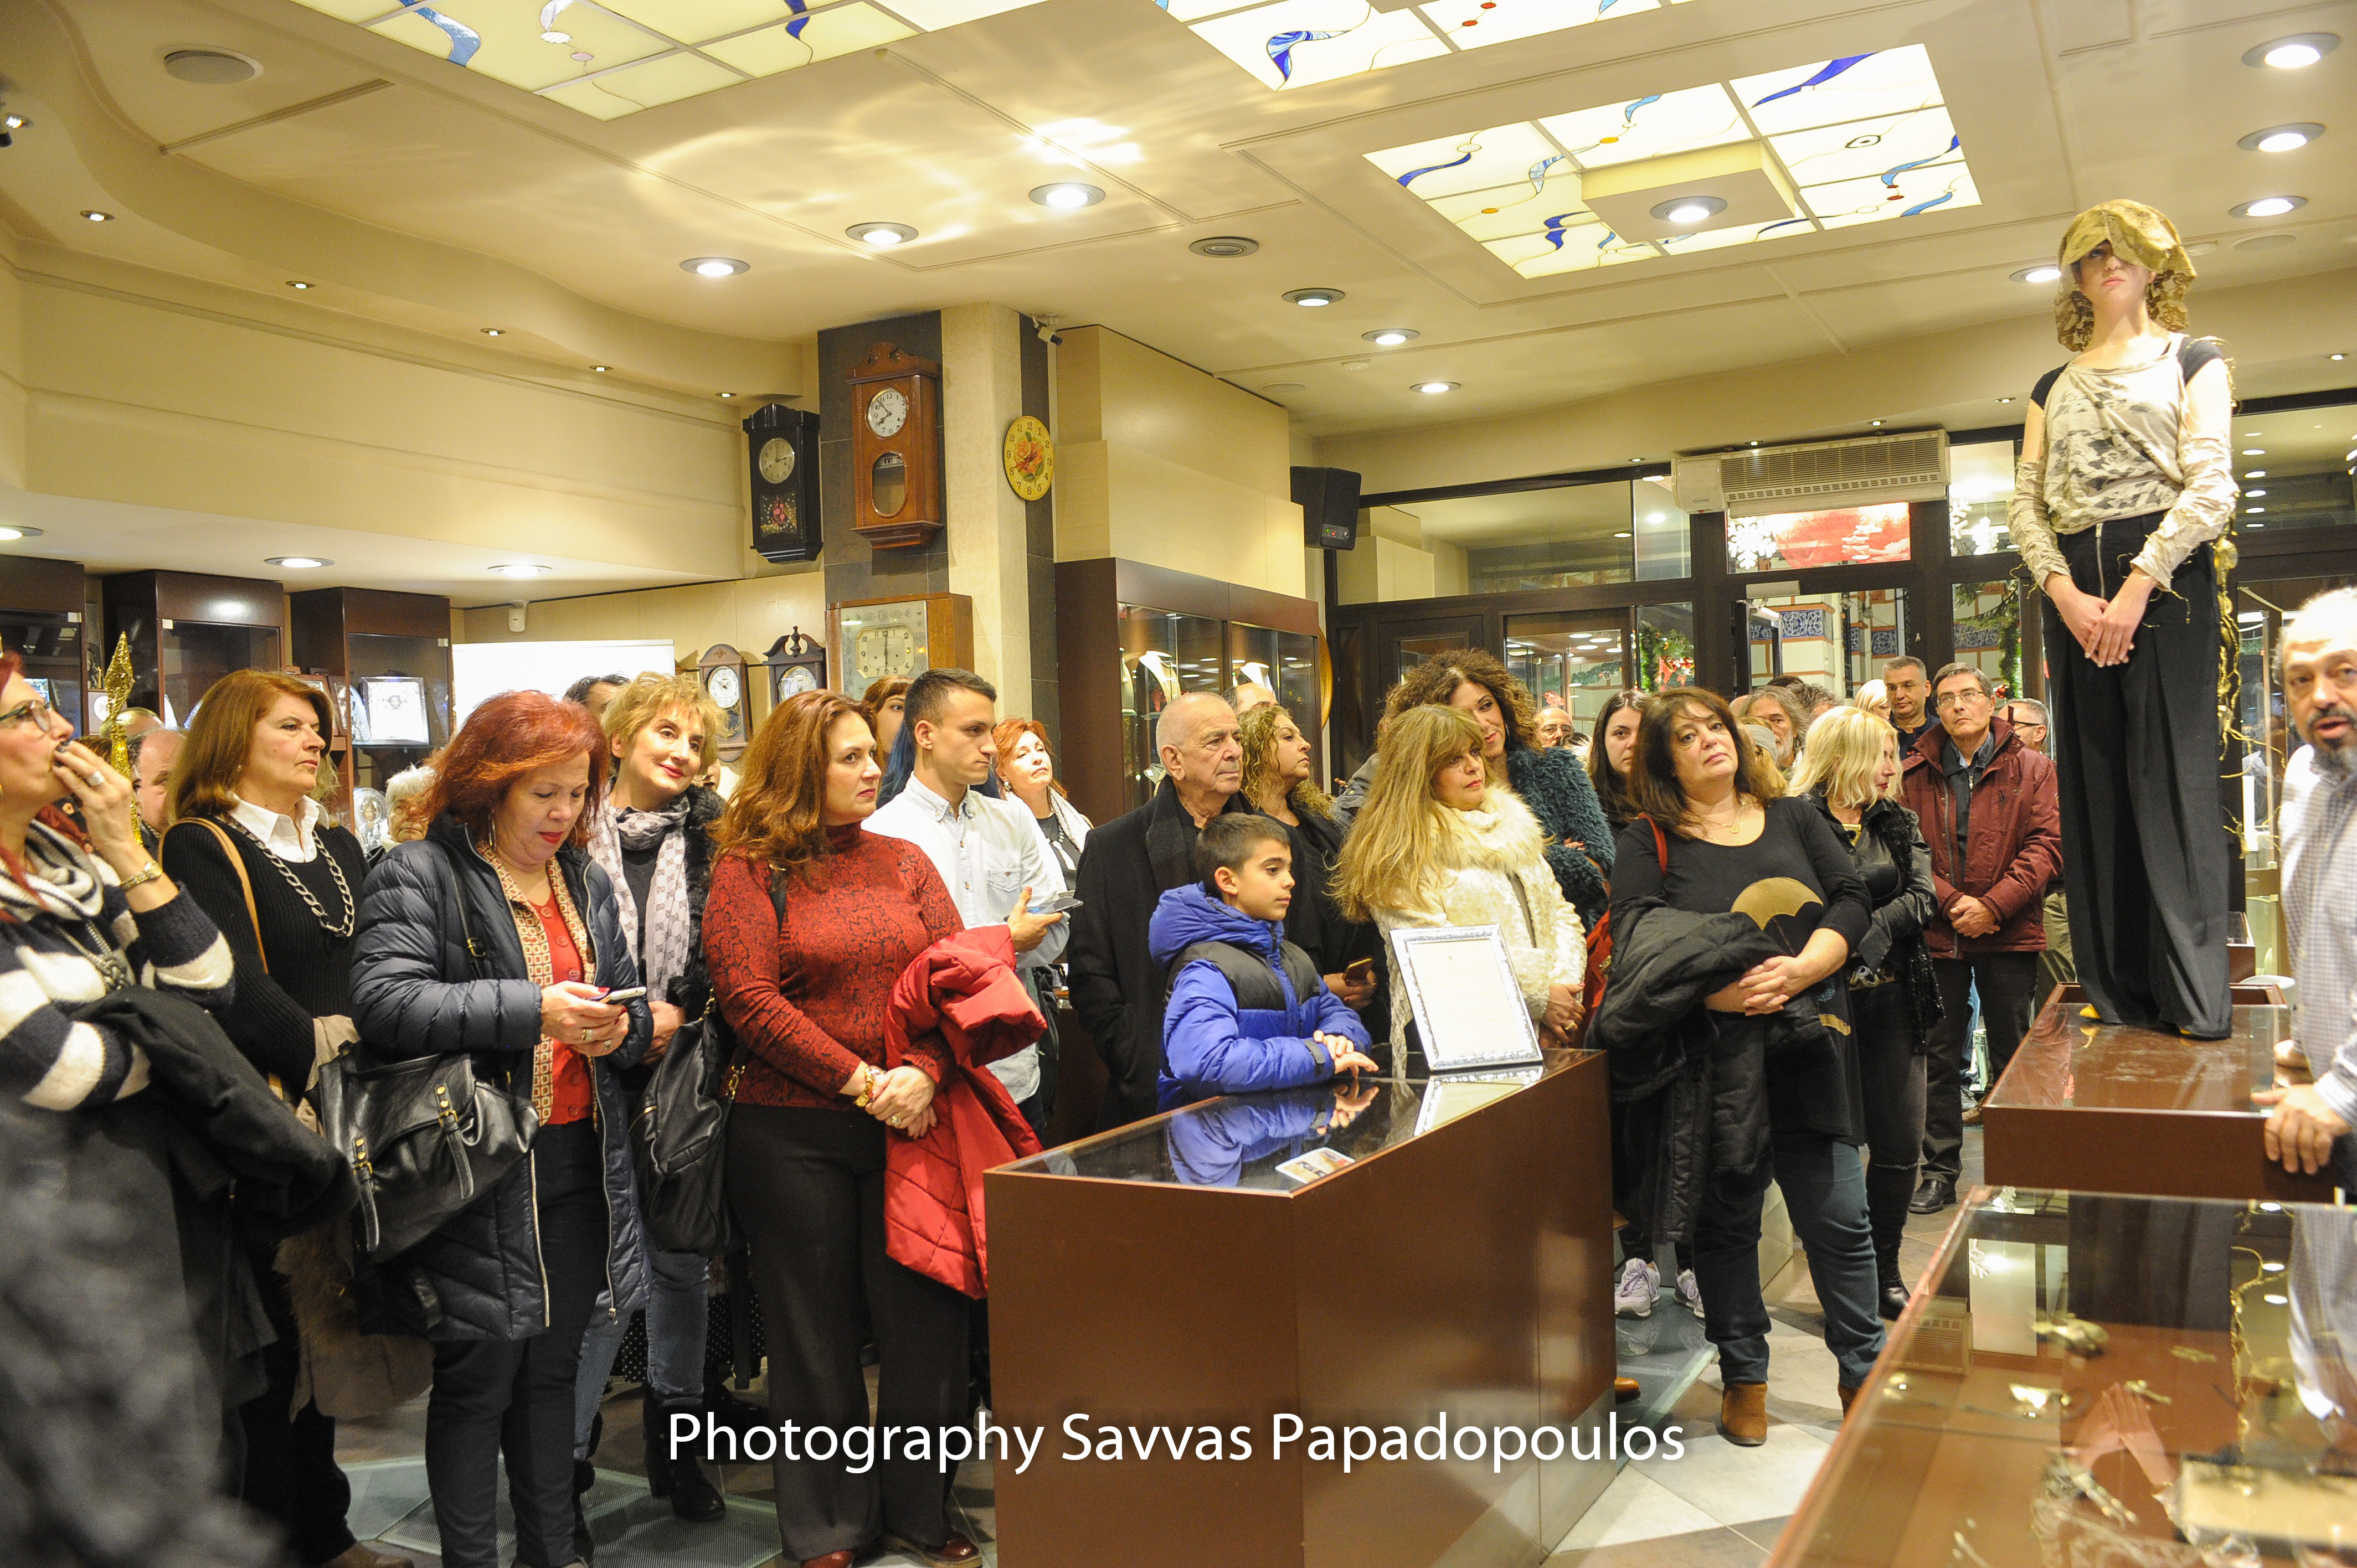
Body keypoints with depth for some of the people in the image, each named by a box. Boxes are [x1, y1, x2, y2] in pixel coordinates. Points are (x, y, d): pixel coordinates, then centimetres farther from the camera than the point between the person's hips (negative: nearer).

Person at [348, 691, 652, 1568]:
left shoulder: (587, 882, 14)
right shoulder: (422, 874, -7)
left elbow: (630, 1005, 21)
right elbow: (383, 1001, -20)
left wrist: (622, 1026, -4)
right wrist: (531, 1009, -25)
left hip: (580, 1162, 6)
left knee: (554, 1370, 16)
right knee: (478, 1380, 3)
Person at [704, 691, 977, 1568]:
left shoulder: (903, 862, 9)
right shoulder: (749, 871, -2)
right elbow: (748, 1000, -12)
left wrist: (923, 1073, -15)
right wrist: (860, 1082, -17)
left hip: (910, 1124, 3)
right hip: (794, 1134, -3)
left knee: (926, 1320, 8)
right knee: (816, 1335, 9)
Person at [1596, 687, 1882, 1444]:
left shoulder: (1796, 818, 13)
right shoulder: (1649, 842, 3)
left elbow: (1851, 902, 4)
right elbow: (1636, 947, -9)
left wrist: (1800, 969, -14)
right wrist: (1718, 991, -23)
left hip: (1806, 1047, 2)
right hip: (1710, 1059, -2)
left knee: (1840, 1220, 6)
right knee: (1724, 1220, 9)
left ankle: (1864, 1373, 24)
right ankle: (1744, 1377, 25)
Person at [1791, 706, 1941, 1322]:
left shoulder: (1897, 822, 12)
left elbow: (1924, 897, -2)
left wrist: (1865, 935, -16)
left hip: (1892, 998, 5)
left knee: (1899, 1144, 7)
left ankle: (1885, 1266, 25)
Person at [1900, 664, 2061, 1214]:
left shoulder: (2031, 769, 2)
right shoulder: (1915, 774, 4)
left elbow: (2046, 845, -6)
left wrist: (1993, 905, -16)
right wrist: (1952, 903, -14)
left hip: (2009, 936, -1)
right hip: (1937, 936, 1)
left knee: (2011, 1056, 10)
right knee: (1941, 1056, 8)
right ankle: (1940, 1171, 16)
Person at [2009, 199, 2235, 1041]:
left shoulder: (2191, 360, 9)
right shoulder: (2053, 387, 19)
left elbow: (2210, 485, -3)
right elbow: (2025, 503, 9)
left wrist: (2137, 587, -14)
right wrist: (2064, 590, -8)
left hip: (2166, 576, -4)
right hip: (2075, 586, 4)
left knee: (2173, 780, -8)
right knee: (2094, 788, 2)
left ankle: (2195, 999, -4)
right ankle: (2116, 994, 8)